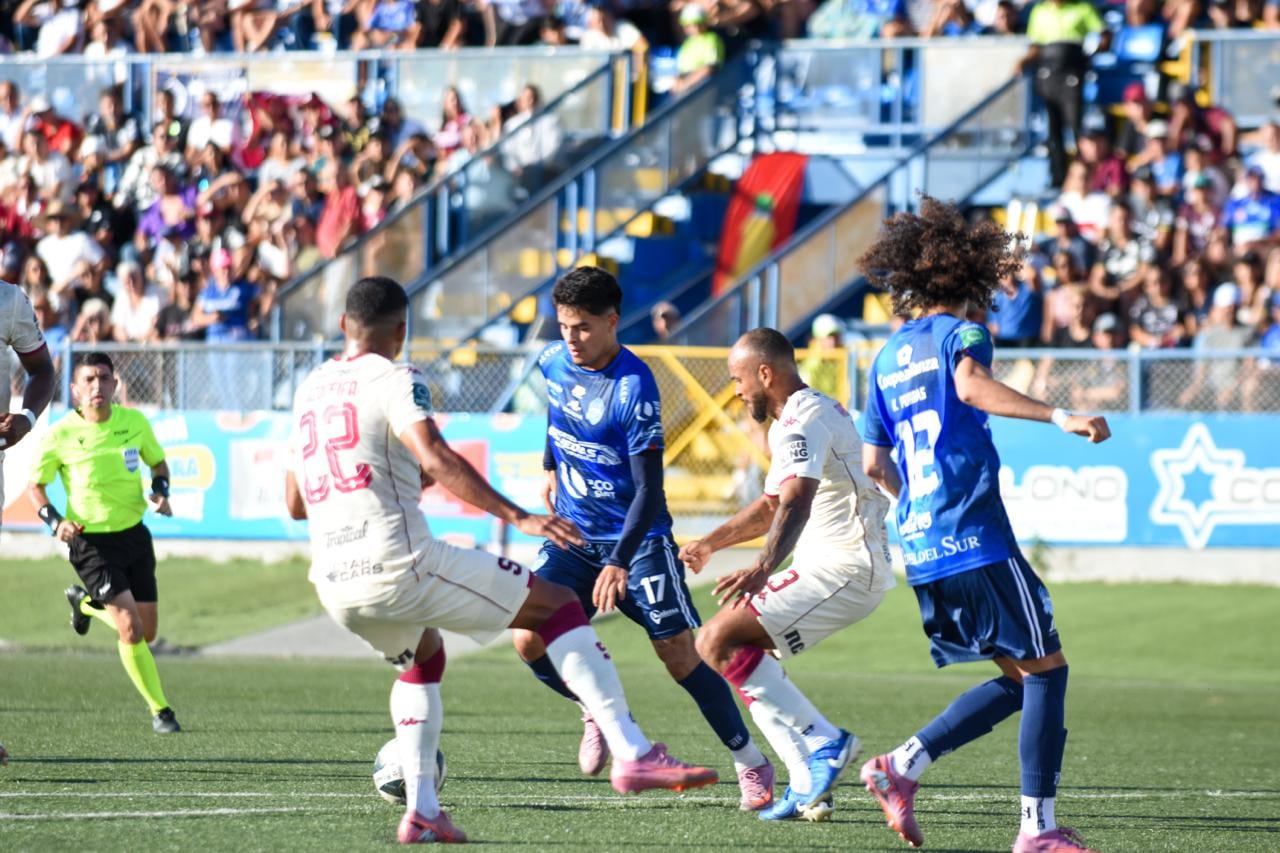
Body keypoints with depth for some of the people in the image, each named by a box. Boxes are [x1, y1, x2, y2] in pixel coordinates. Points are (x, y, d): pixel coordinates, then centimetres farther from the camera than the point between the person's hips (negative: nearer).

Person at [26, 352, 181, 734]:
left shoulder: (134, 422, -4)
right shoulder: (61, 435, -13)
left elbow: (157, 462, 14)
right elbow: (35, 485, 0)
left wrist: (161, 492, -7)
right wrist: (55, 521, -16)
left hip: (133, 534, 4)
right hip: (91, 541, -4)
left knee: (147, 633, 12)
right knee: (131, 630, -15)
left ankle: (85, 602, 40)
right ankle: (159, 709, 0)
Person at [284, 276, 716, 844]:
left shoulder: (308, 390, 18)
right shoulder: (393, 381, -3)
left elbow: (295, 503, 25)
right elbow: (436, 459, -21)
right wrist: (516, 517, -25)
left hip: (334, 584, 7)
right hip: (400, 564, -7)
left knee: (422, 658, 35)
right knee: (557, 605, 4)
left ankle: (420, 807, 18)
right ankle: (632, 755, -8)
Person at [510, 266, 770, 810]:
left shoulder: (633, 388, -23)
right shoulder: (555, 362, -3)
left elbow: (649, 490, -25)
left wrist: (620, 563, -33)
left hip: (637, 541, -5)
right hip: (572, 536, 5)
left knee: (680, 657, -9)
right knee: (530, 642, -13)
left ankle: (751, 765, 6)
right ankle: (598, 708, 16)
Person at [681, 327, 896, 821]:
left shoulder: (803, 421, -14)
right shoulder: (812, 414, 21)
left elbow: (795, 503, -32)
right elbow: (771, 507, 35)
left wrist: (762, 569, -46)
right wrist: (708, 545, 37)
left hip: (842, 570, -11)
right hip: (852, 569, 11)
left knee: (717, 642, -16)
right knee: (741, 652, 13)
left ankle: (824, 741, -16)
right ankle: (808, 787, 8)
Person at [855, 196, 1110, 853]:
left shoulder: (887, 358, 19)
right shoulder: (959, 333, -1)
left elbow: (873, 463, 19)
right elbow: (970, 385, -24)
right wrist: (1059, 417, -33)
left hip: (919, 551, 7)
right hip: (976, 539, -7)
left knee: (1019, 679, 13)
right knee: (1046, 669, -2)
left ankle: (901, 766, 1)